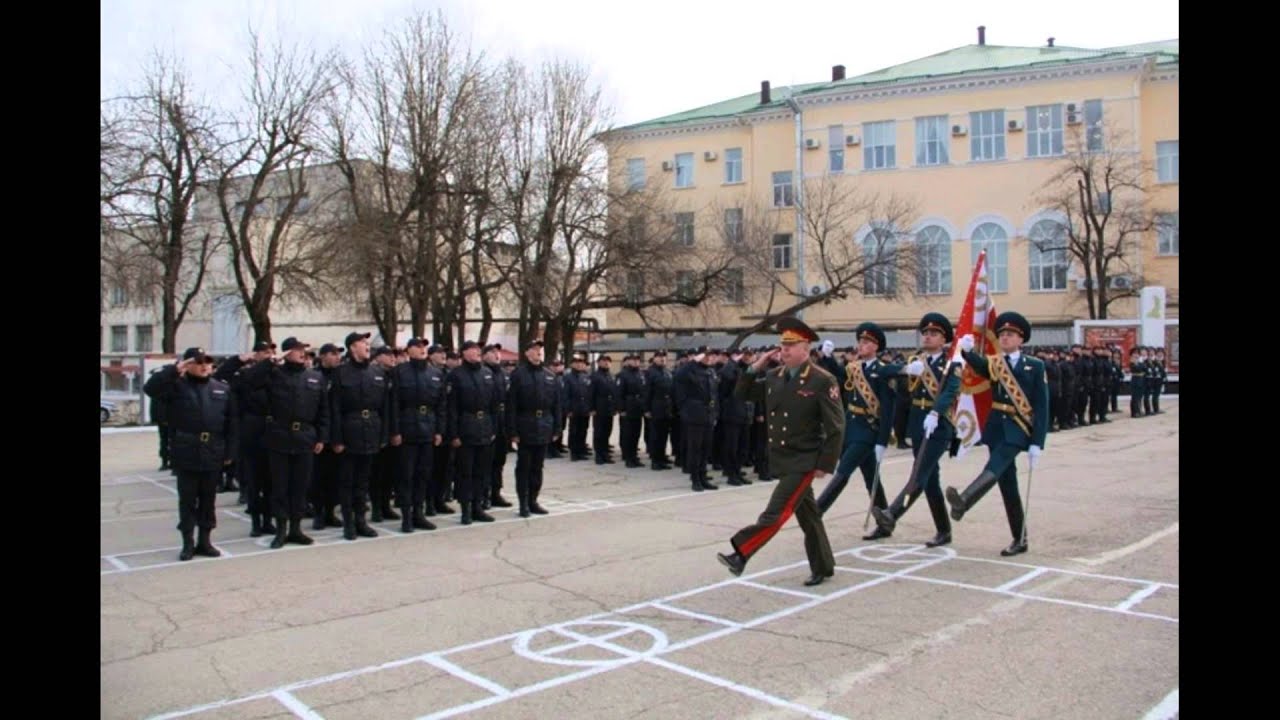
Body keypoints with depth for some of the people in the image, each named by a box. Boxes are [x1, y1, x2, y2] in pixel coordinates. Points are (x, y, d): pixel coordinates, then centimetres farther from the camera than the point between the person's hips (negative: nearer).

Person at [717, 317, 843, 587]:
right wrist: (754, 368, -1)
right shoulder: (774, 377, 5)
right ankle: (823, 567, 28)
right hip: (781, 460, 7)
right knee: (807, 515, 16)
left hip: (804, 461, -7)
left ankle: (741, 554, -11)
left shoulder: (823, 381, -13)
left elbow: (836, 427, -13)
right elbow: (741, 395, 12)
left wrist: (825, 464, -15)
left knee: (776, 512, -13)